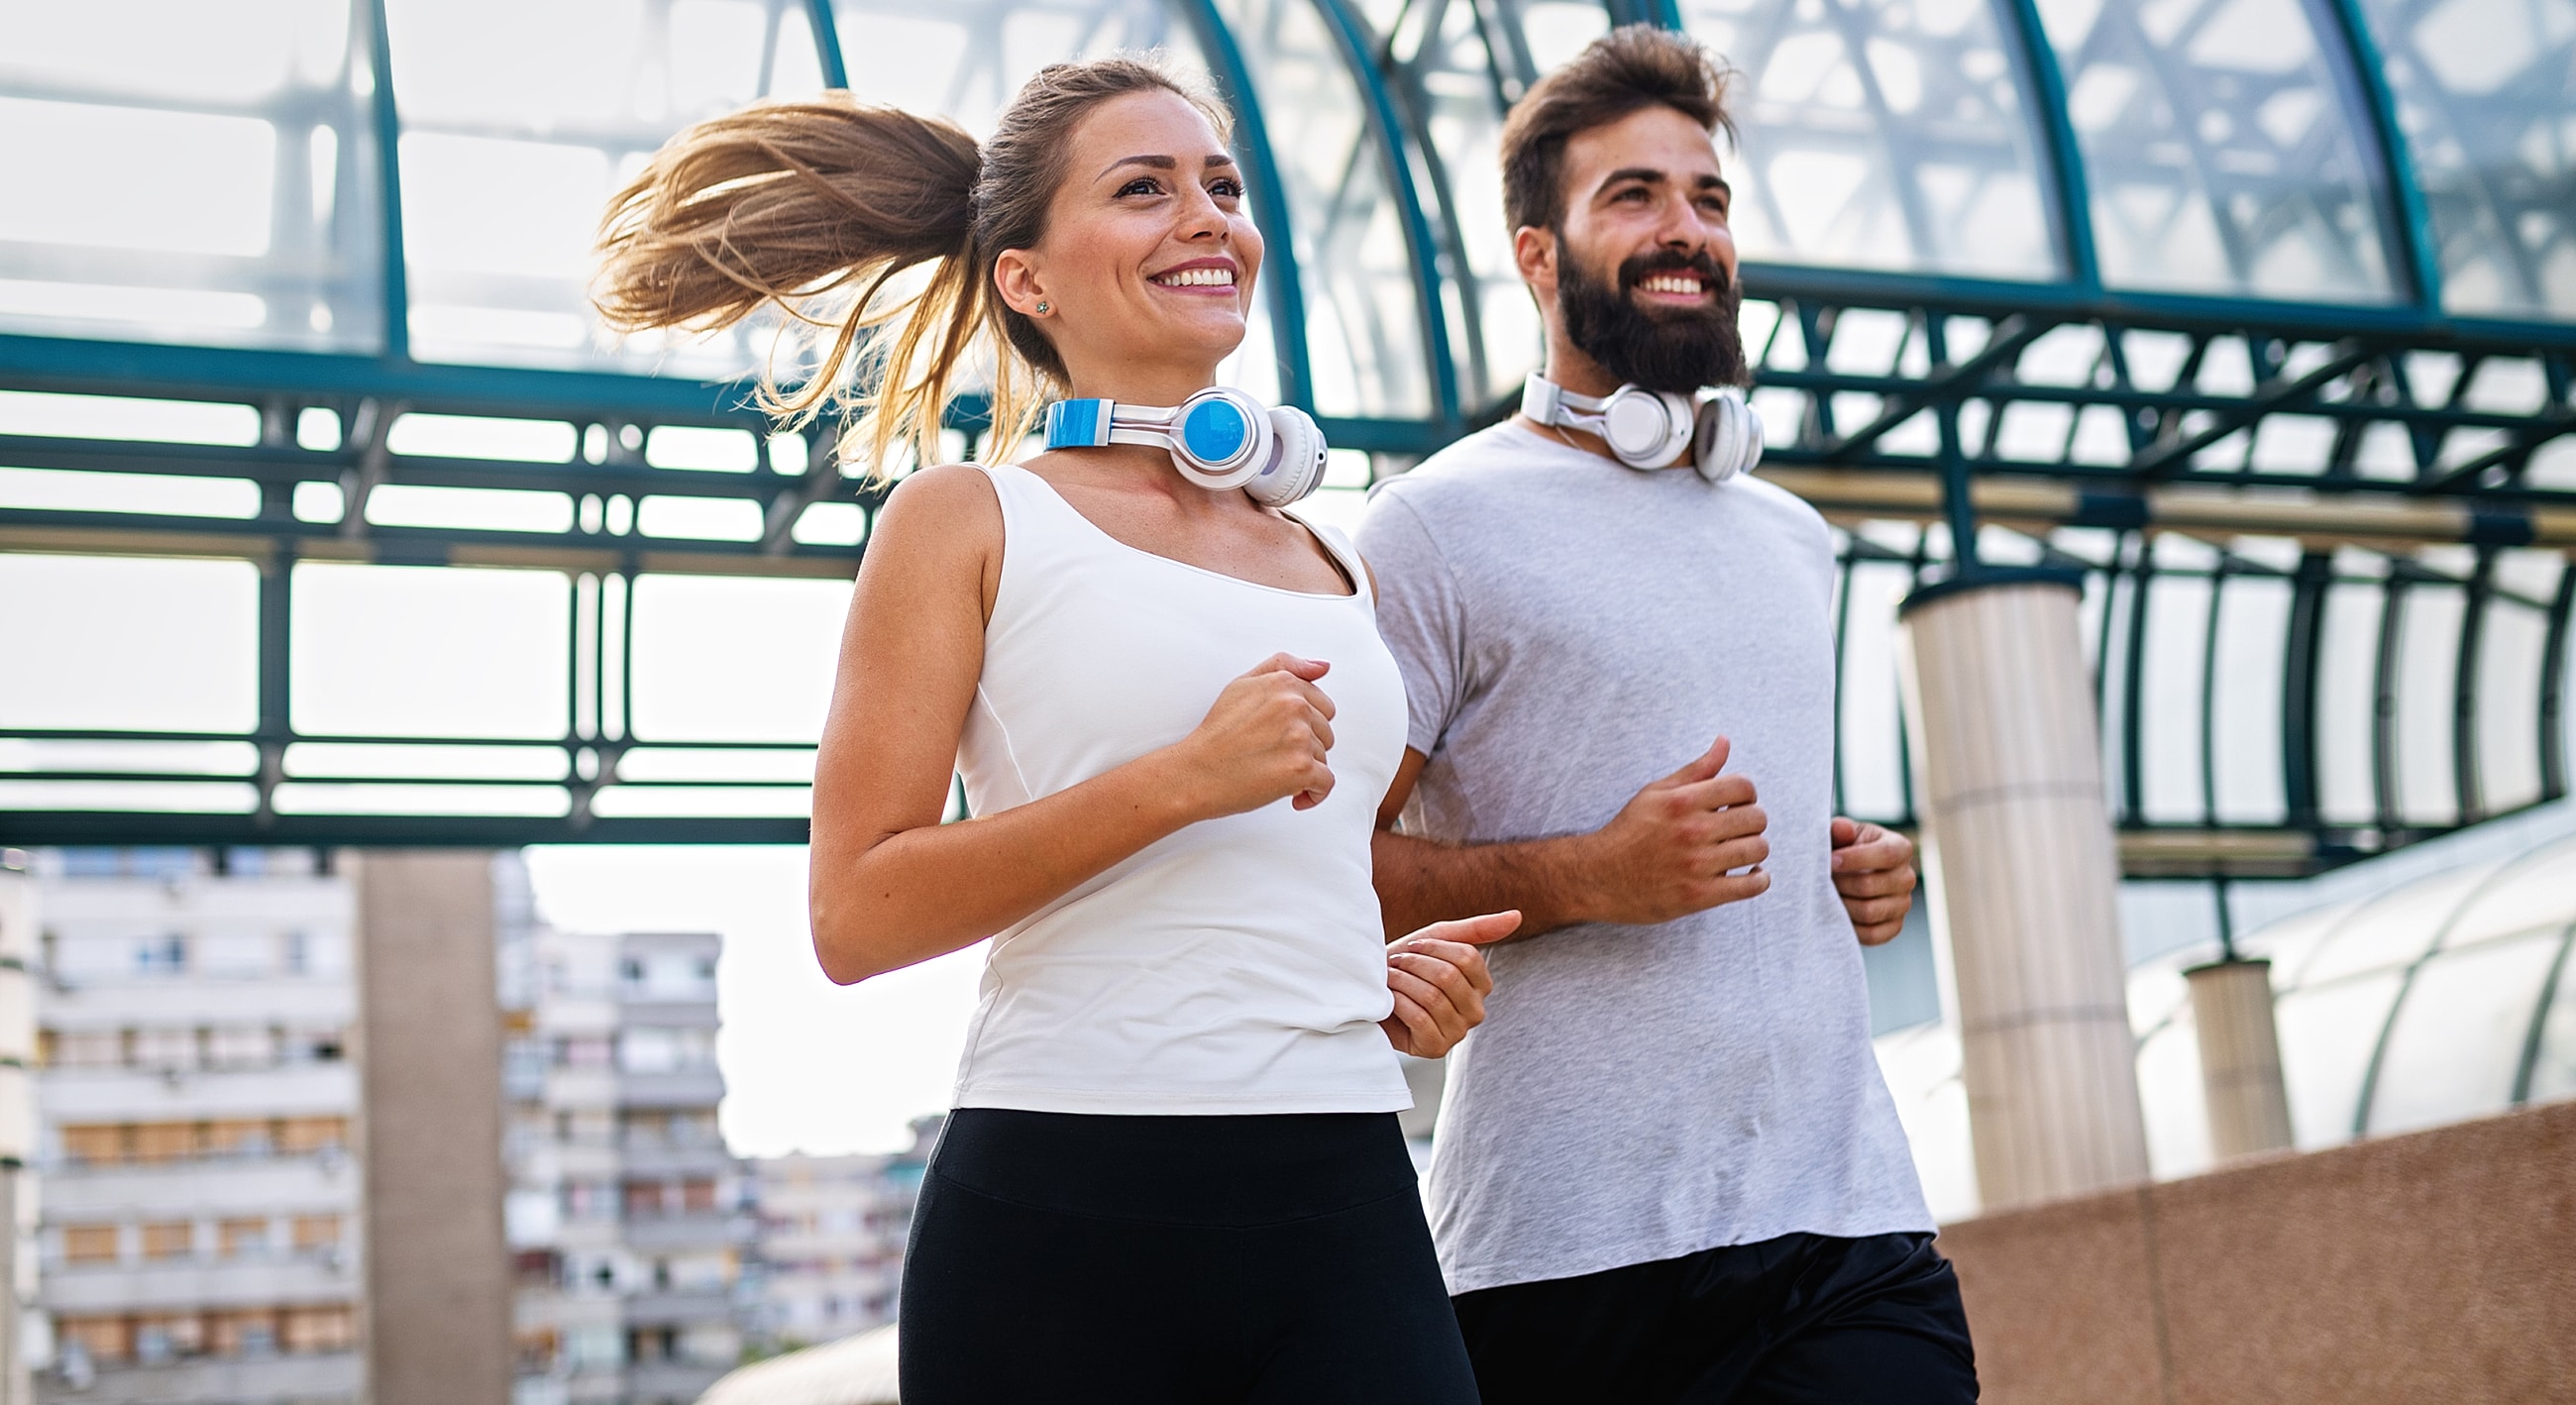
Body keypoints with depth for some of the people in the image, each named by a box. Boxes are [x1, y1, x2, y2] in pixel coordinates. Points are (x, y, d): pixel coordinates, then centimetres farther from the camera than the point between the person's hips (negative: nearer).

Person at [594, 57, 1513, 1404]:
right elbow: (855, 914, -8)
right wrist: (1180, 780, -15)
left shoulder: (1338, 569, 17)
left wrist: (1406, 978, 8)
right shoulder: (966, 521, 2)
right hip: (1066, 1207, -4)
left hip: (1347, 1206, 5)